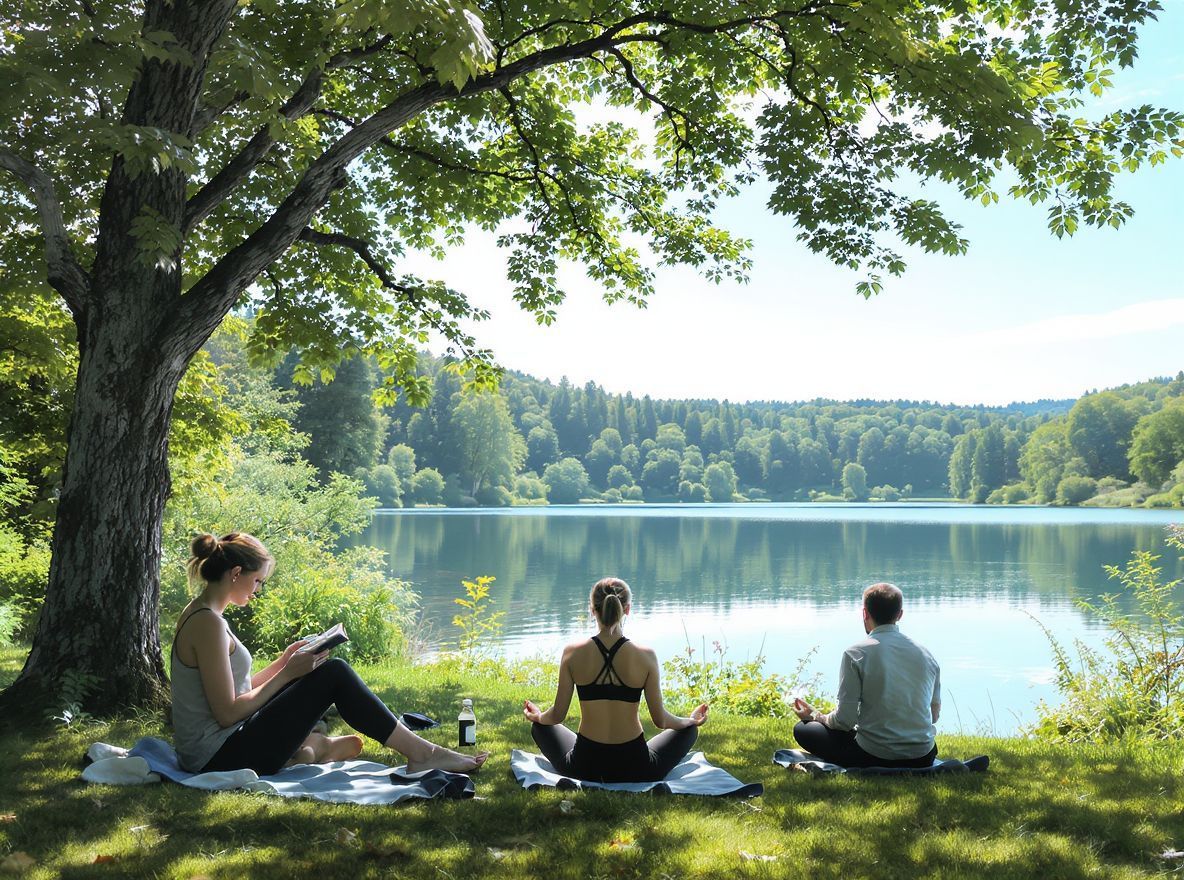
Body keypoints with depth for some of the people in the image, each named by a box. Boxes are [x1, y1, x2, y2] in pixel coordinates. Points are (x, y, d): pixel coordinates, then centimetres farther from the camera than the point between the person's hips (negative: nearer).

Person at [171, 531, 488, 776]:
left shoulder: (197, 614, 11)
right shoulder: (209, 623, -20)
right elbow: (227, 712, -21)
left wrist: (283, 663, 7)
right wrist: (287, 673, -12)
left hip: (212, 751, 10)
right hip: (221, 758, -10)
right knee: (334, 673, -9)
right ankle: (421, 754, -3)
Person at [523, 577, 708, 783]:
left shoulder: (572, 653, -9)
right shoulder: (646, 656, -11)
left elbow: (557, 716, -2)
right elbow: (660, 720, -3)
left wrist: (536, 717, 22)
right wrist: (692, 720, 19)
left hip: (584, 768, 0)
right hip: (634, 770, 0)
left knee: (540, 726, 30)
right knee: (689, 729, 26)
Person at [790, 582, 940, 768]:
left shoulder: (856, 653, -11)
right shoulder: (926, 654, 4)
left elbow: (845, 719, -12)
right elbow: (933, 715, 12)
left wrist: (815, 716, 9)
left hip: (876, 756, -5)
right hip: (924, 758, 5)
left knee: (802, 729, 10)